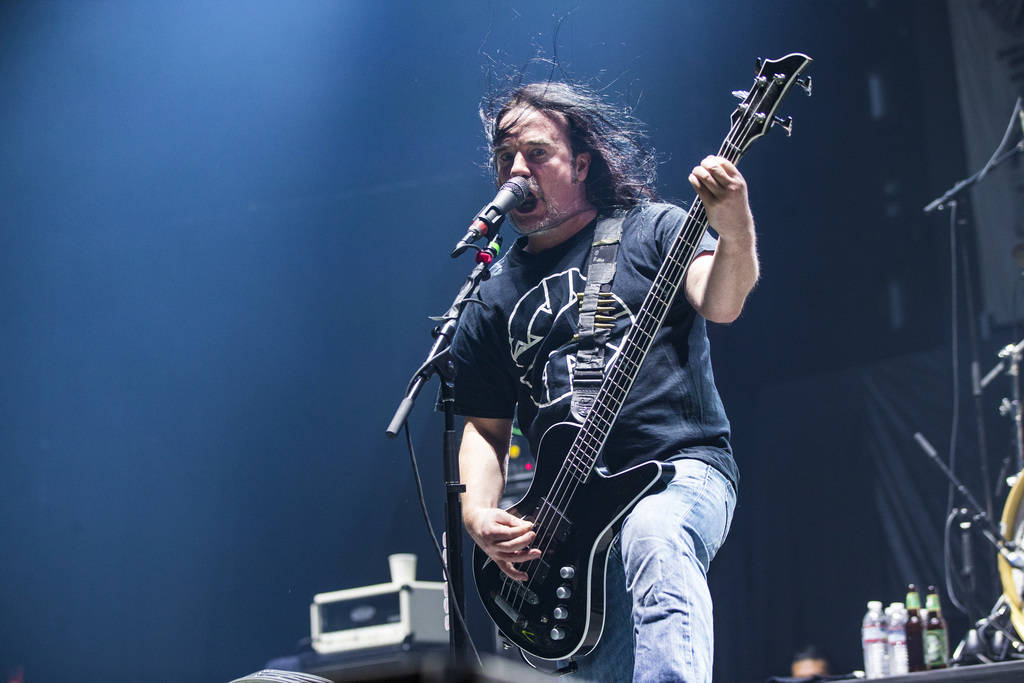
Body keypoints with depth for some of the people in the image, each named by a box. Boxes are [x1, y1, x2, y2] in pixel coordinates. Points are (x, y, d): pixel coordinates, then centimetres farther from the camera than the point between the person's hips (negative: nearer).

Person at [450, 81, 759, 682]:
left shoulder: (652, 228, 7)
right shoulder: (493, 299, 17)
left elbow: (720, 302, -13)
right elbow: (485, 428, 20)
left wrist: (734, 232, -35)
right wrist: (478, 515, 1)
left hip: (681, 472, -4)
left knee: (653, 538, -38)